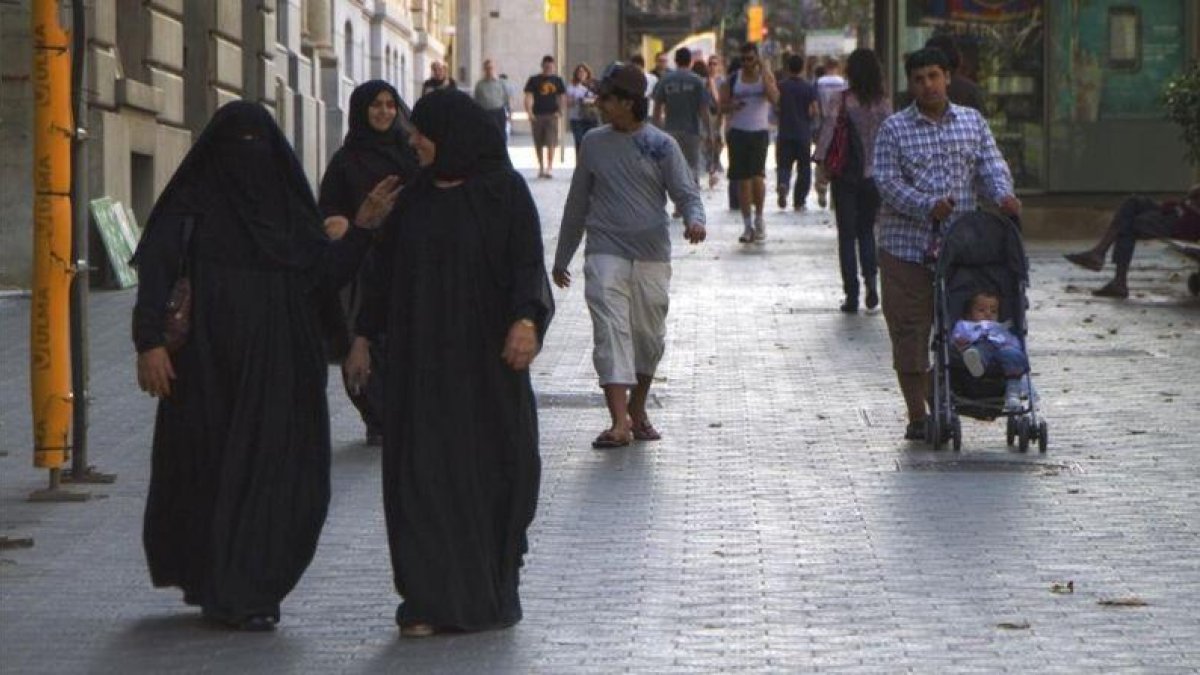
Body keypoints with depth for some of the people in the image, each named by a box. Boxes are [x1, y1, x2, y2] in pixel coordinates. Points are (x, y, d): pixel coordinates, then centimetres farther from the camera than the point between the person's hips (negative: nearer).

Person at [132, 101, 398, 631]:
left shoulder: (288, 204, 12)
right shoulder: (193, 204, -1)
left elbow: (324, 275, 9)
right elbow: (156, 272, -9)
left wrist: (362, 227, -3)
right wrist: (150, 342, -20)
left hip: (278, 368, 4)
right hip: (211, 364, -3)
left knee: (273, 473, -1)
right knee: (209, 469, 2)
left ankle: (248, 594, 7)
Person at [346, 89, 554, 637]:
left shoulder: (504, 191, -4)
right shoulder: (414, 198, 10)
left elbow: (528, 263, -11)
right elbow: (389, 272, 15)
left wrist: (526, 320, -27)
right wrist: (364, 335, 12)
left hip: (486, 354, -4)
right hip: (421, 358, 4)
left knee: (489, 467, 1)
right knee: (422, 473, -3)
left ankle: (491, 596, 13)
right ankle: (430, 600, -1)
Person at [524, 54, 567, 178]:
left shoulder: (557, 81, 9)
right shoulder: (534, 80, 3)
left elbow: (561, 97, 13)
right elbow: (528, 97, -1)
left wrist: (560, 111, -2)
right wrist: (529, 112, -13)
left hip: (552, 115, 0)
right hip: (537, 115, 0)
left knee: (551, 142, -9)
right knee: (539, 144, 7)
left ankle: (549, 168, -10)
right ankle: (541, 167, 18)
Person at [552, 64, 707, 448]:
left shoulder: (660, 146, 1)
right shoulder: (594, 143, 9)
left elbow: (686, 193, -1)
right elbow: (577, 203, 17)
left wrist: (694, 220, -26)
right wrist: (562, 258, 21)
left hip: (652, 256, 0)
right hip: (605, 252, 0)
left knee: (649, 337, 8)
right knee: (610, 332, -14)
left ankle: (638, 410, 30)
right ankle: (619, 422, -23)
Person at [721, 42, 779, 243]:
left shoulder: (766, 75, 3)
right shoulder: (733, 78, 7)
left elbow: (774, 98, -13)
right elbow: (722, 104, 8)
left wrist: (763, 73, -16)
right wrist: (732, 106, -14)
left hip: (760, 131, -2)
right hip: (738, 132, 2)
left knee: (757, 175, -13)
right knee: (742, 179, 1)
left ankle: (759, 218, 6)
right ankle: (747, 225, 8)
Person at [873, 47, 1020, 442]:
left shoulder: (972, 122, 11)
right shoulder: (894, 129, 1)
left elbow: (991, 166, 6)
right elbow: (886, 181, -8)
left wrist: (1003, 194, -17)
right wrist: (928, 206, -22)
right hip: (907, 246, -3)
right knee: (910, 330, -1)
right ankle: (917, 416, 5)